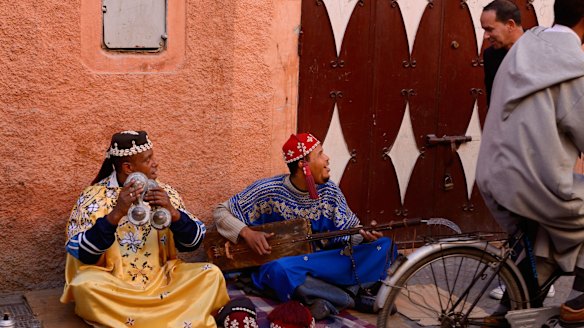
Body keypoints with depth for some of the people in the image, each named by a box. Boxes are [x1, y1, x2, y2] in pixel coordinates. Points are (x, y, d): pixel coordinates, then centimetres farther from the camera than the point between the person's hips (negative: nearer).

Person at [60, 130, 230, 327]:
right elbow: (81, 253, -18)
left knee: (211, 274, -15)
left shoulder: (164, 192, 2)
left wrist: (172, 212, -22)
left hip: (161, 281, 3)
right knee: (84, 285, -33)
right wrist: (116, 214, -30)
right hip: (113, 287, -3)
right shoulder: (95, 198, -8)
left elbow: (192, 242, -3)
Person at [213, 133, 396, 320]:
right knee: (280, 269, -42)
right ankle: (352, 298, -24)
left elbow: (350, 230, 8)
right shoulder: (268, 191, -10)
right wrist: (247, 233, -22)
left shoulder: (329, 191, 1)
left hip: (324, 263, 4)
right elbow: (221, 212, -4)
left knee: (384, 246, -14)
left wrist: (364, 235, -16)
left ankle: (330, 299, -26)